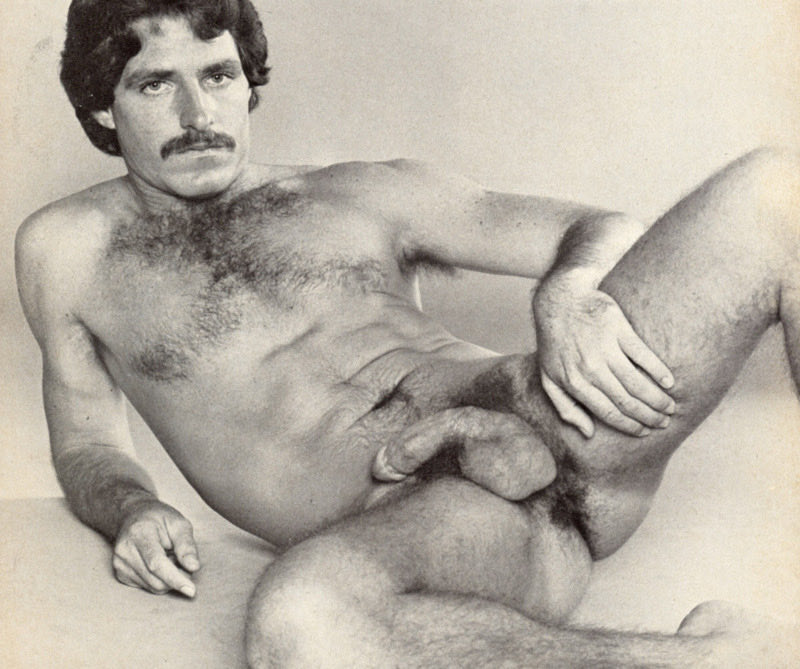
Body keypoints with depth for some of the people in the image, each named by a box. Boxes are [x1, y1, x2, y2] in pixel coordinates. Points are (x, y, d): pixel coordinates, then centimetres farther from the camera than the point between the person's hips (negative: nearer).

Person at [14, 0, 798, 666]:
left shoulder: (364, 196, 19)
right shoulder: (66, 251, 21)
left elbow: (602, 231, 18)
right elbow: (86, 441, 24)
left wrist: (568, 297, -7)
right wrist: (131, 509, -1)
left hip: (535, 415, 3)